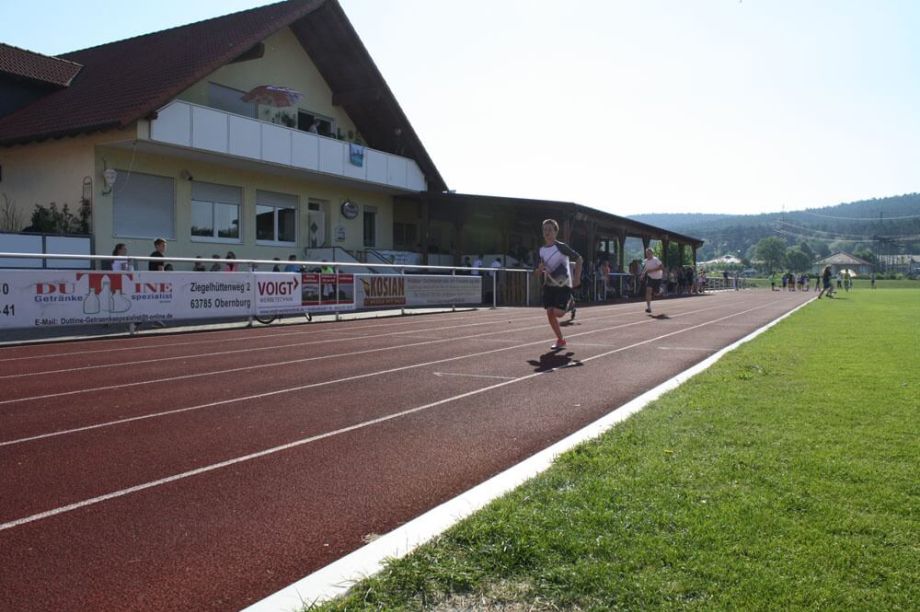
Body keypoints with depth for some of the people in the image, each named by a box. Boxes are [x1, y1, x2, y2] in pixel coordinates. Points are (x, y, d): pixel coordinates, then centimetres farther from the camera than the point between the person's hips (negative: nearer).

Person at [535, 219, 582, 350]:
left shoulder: (561, 247, -11)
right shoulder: (541, 250, 6)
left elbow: (579, 259, -6)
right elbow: (538, 273, 13)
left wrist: (577, 278, -12)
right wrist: (540, 269, -11)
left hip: (564, 285, -5)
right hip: (549, 285, 5)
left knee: (557, 313, -16)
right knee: (549, 313, -3)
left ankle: (569, 302, 19)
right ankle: (560, 340, 11)